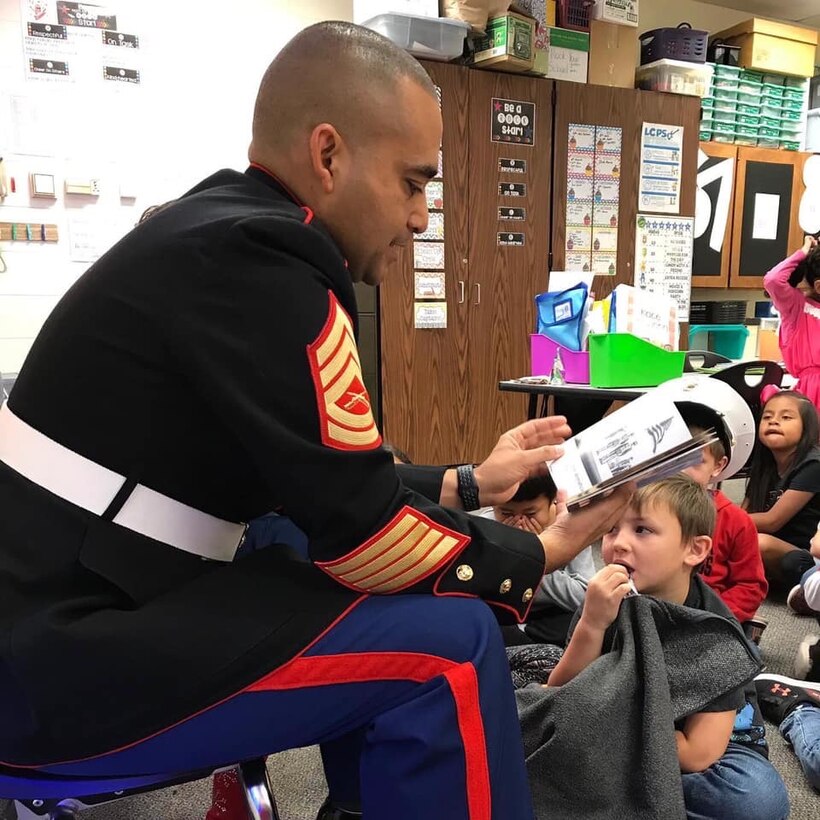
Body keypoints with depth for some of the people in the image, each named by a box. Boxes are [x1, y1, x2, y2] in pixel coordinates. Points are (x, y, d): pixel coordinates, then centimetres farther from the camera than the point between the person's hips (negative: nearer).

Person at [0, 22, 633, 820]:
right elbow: (364, 536, -19)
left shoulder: (224, 235, 7)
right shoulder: (255, 263, -22)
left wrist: (466, 485, 13)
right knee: (450, 643, -14)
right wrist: (540, 553, -4)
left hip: (69, 608, 9)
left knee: (392, 609, 15)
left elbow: (326, 486, 12)